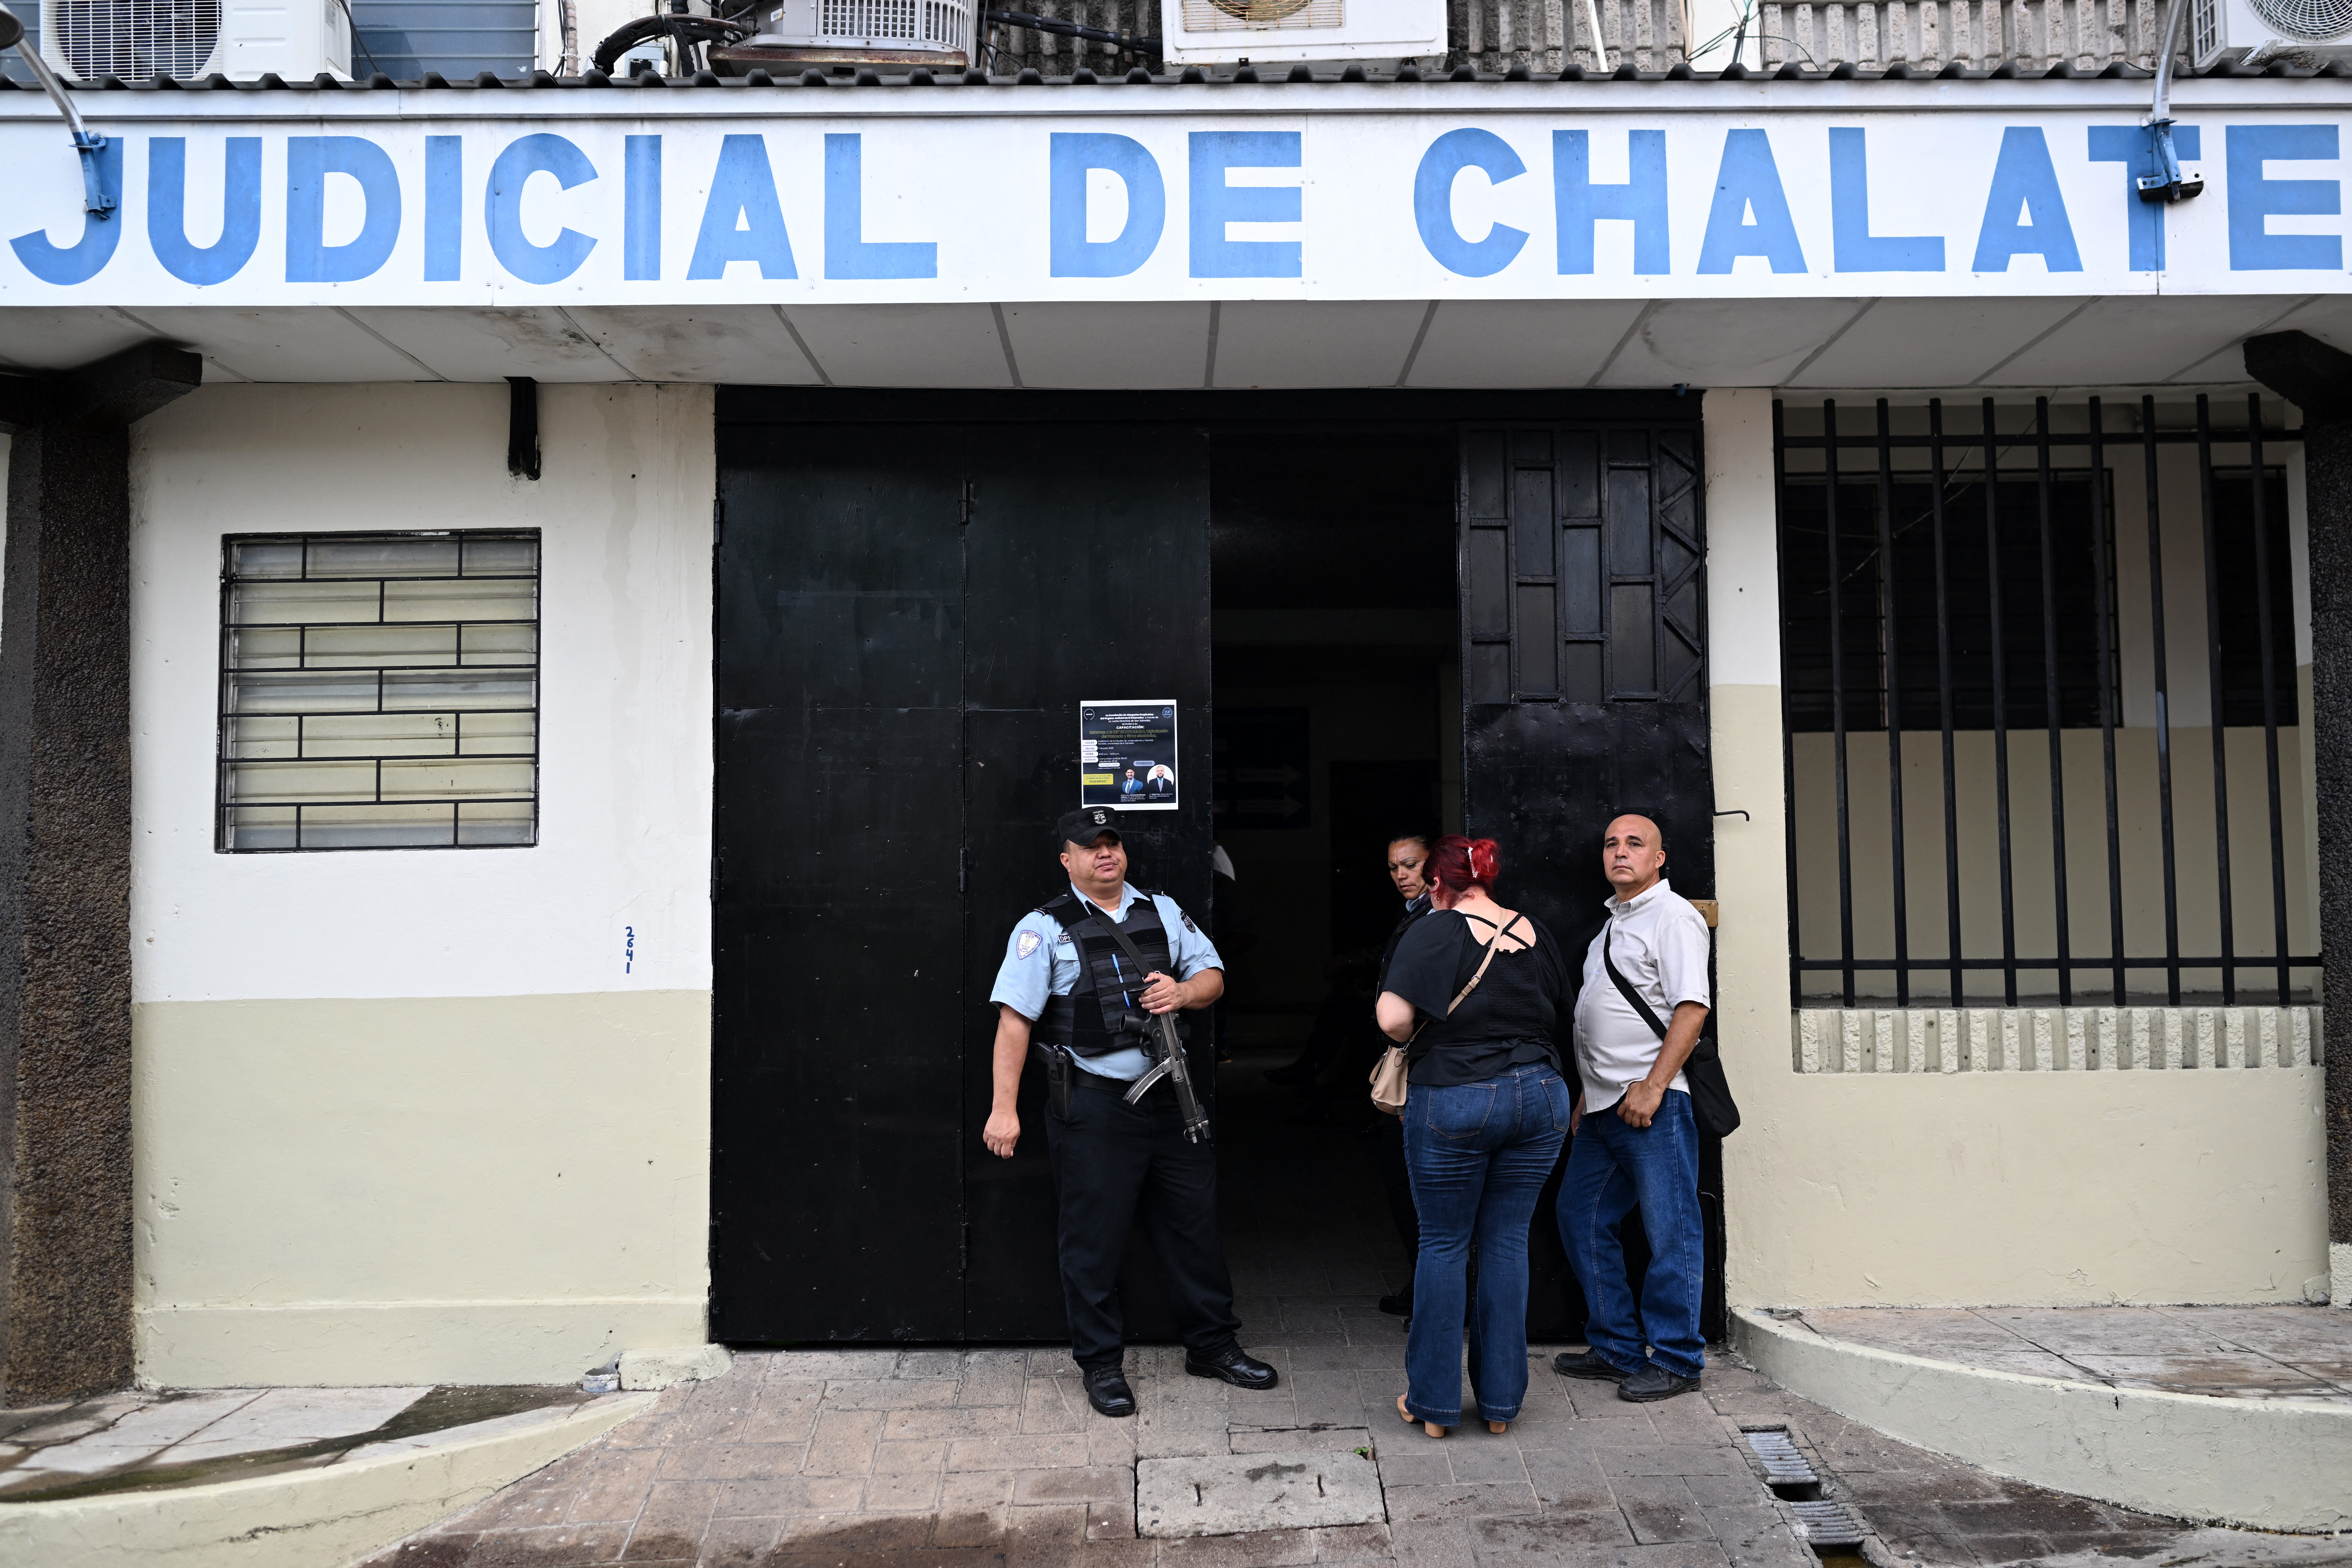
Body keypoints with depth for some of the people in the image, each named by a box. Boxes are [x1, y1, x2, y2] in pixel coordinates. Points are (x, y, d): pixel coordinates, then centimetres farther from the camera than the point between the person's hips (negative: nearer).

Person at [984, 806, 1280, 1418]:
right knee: (1093, 1239, 4)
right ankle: (1101, 1364, 20)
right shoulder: (1044, 928, -3)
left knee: (1194, 1224, 12)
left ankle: (1213, 1345, 28)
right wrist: (1004, 1108, -11)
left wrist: (1184, 991, -8)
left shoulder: (1163, 912, 11)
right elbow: (1015, 1020, -7)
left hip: (1171, 1095, 4)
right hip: (1094, 1107, -4)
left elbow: (1213, 977, 16)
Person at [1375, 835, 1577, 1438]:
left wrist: (1422, 1044, 1)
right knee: (1508, 1241, 12)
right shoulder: (1536, 934, 8)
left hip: (1453, 1100, -4)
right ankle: (1501, 1401, 18)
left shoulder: (1433, 932, -8)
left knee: (1444, 1245, 7)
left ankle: (1433, 1404, 15)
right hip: (1540, 1095, 4)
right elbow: (1563, 1021, 14)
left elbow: (1393, 1019, -19)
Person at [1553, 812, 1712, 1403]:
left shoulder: (1672, 916, -8)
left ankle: (1675, 1361, 9)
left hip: (1653, 1104, -10)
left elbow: (1692, 1007, -18)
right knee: (1581, 1220, 13)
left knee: (1671, 1234, -2)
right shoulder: (1613, 921, 20)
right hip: (1603, 1106, 10)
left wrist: (1651, 1087, -22)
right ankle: (1617, 1349, 23)